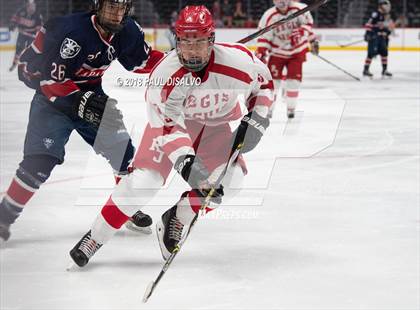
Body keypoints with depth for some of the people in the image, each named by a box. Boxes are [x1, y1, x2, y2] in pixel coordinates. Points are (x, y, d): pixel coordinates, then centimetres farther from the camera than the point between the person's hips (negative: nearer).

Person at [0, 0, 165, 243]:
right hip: (53, 97, -6)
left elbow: (144, 60, 9)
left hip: (92, 96, 6)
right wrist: (80, 101, -38)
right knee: (40, 161, -20)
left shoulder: (128, 32, -9)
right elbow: (50, 78, -29)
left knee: (124, 152, 5)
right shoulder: (72, 31, -30)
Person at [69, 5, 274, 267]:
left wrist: (256, 120, -18)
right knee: (144, 179, -16)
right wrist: (186, 162, -48)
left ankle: (177, 219, 3)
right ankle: (96, 237, -1)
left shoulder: (238, 61, -31)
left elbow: (264, 83, -8)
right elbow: (168, 127, -34)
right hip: (173, 119, -2)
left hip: (217, 123, 2)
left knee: (230, 178, -20)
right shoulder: (164, 75, -35)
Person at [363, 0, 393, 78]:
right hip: (374, 36, -9)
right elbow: (369, 24, -20)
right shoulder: (376, 14, -14)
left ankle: (385, 70, 16)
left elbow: (386, 27, 25)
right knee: (371, 53, -11)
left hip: (382, 37, 9)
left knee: (384, 52, 7)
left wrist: (387, 36, 23)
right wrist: (369, 33, -26)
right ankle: (366, 70, -5)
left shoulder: (386, 15, 15)